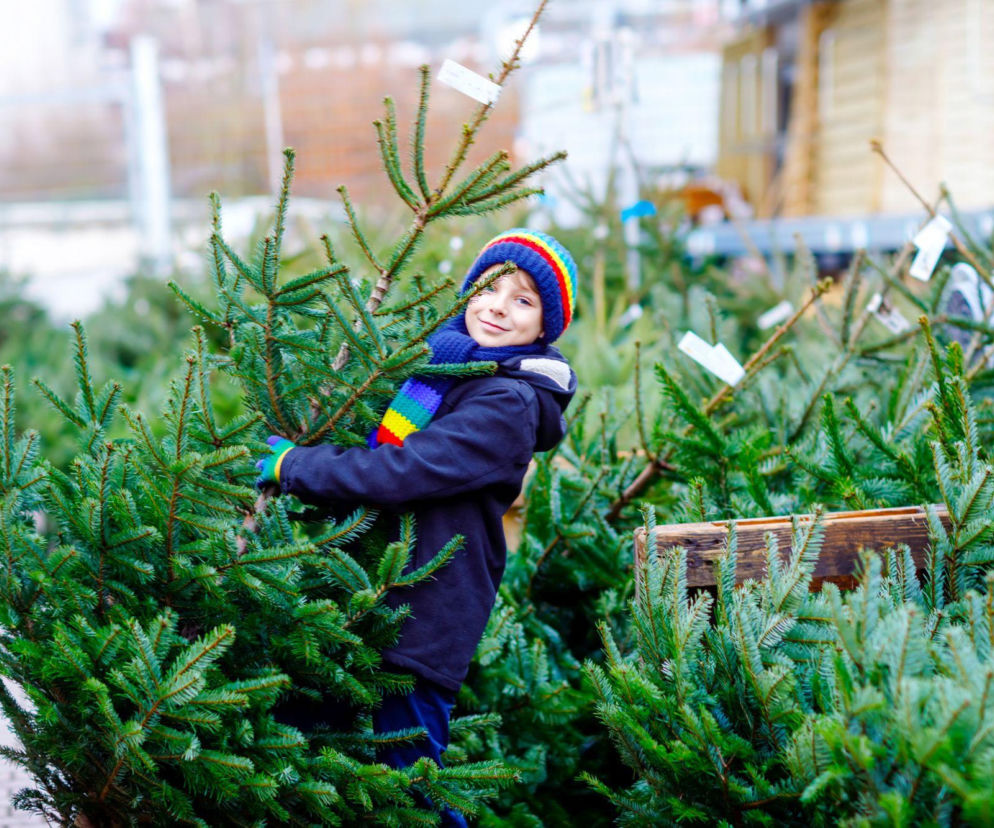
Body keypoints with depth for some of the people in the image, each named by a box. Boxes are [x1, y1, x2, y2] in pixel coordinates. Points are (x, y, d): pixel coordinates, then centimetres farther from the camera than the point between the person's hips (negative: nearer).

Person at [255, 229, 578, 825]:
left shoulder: (508, 406, -17)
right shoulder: (441, 361, 10)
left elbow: (397, 473, -24)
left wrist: (290, 465, -14)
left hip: (428, 617, -9)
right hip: (383, 596, 9)